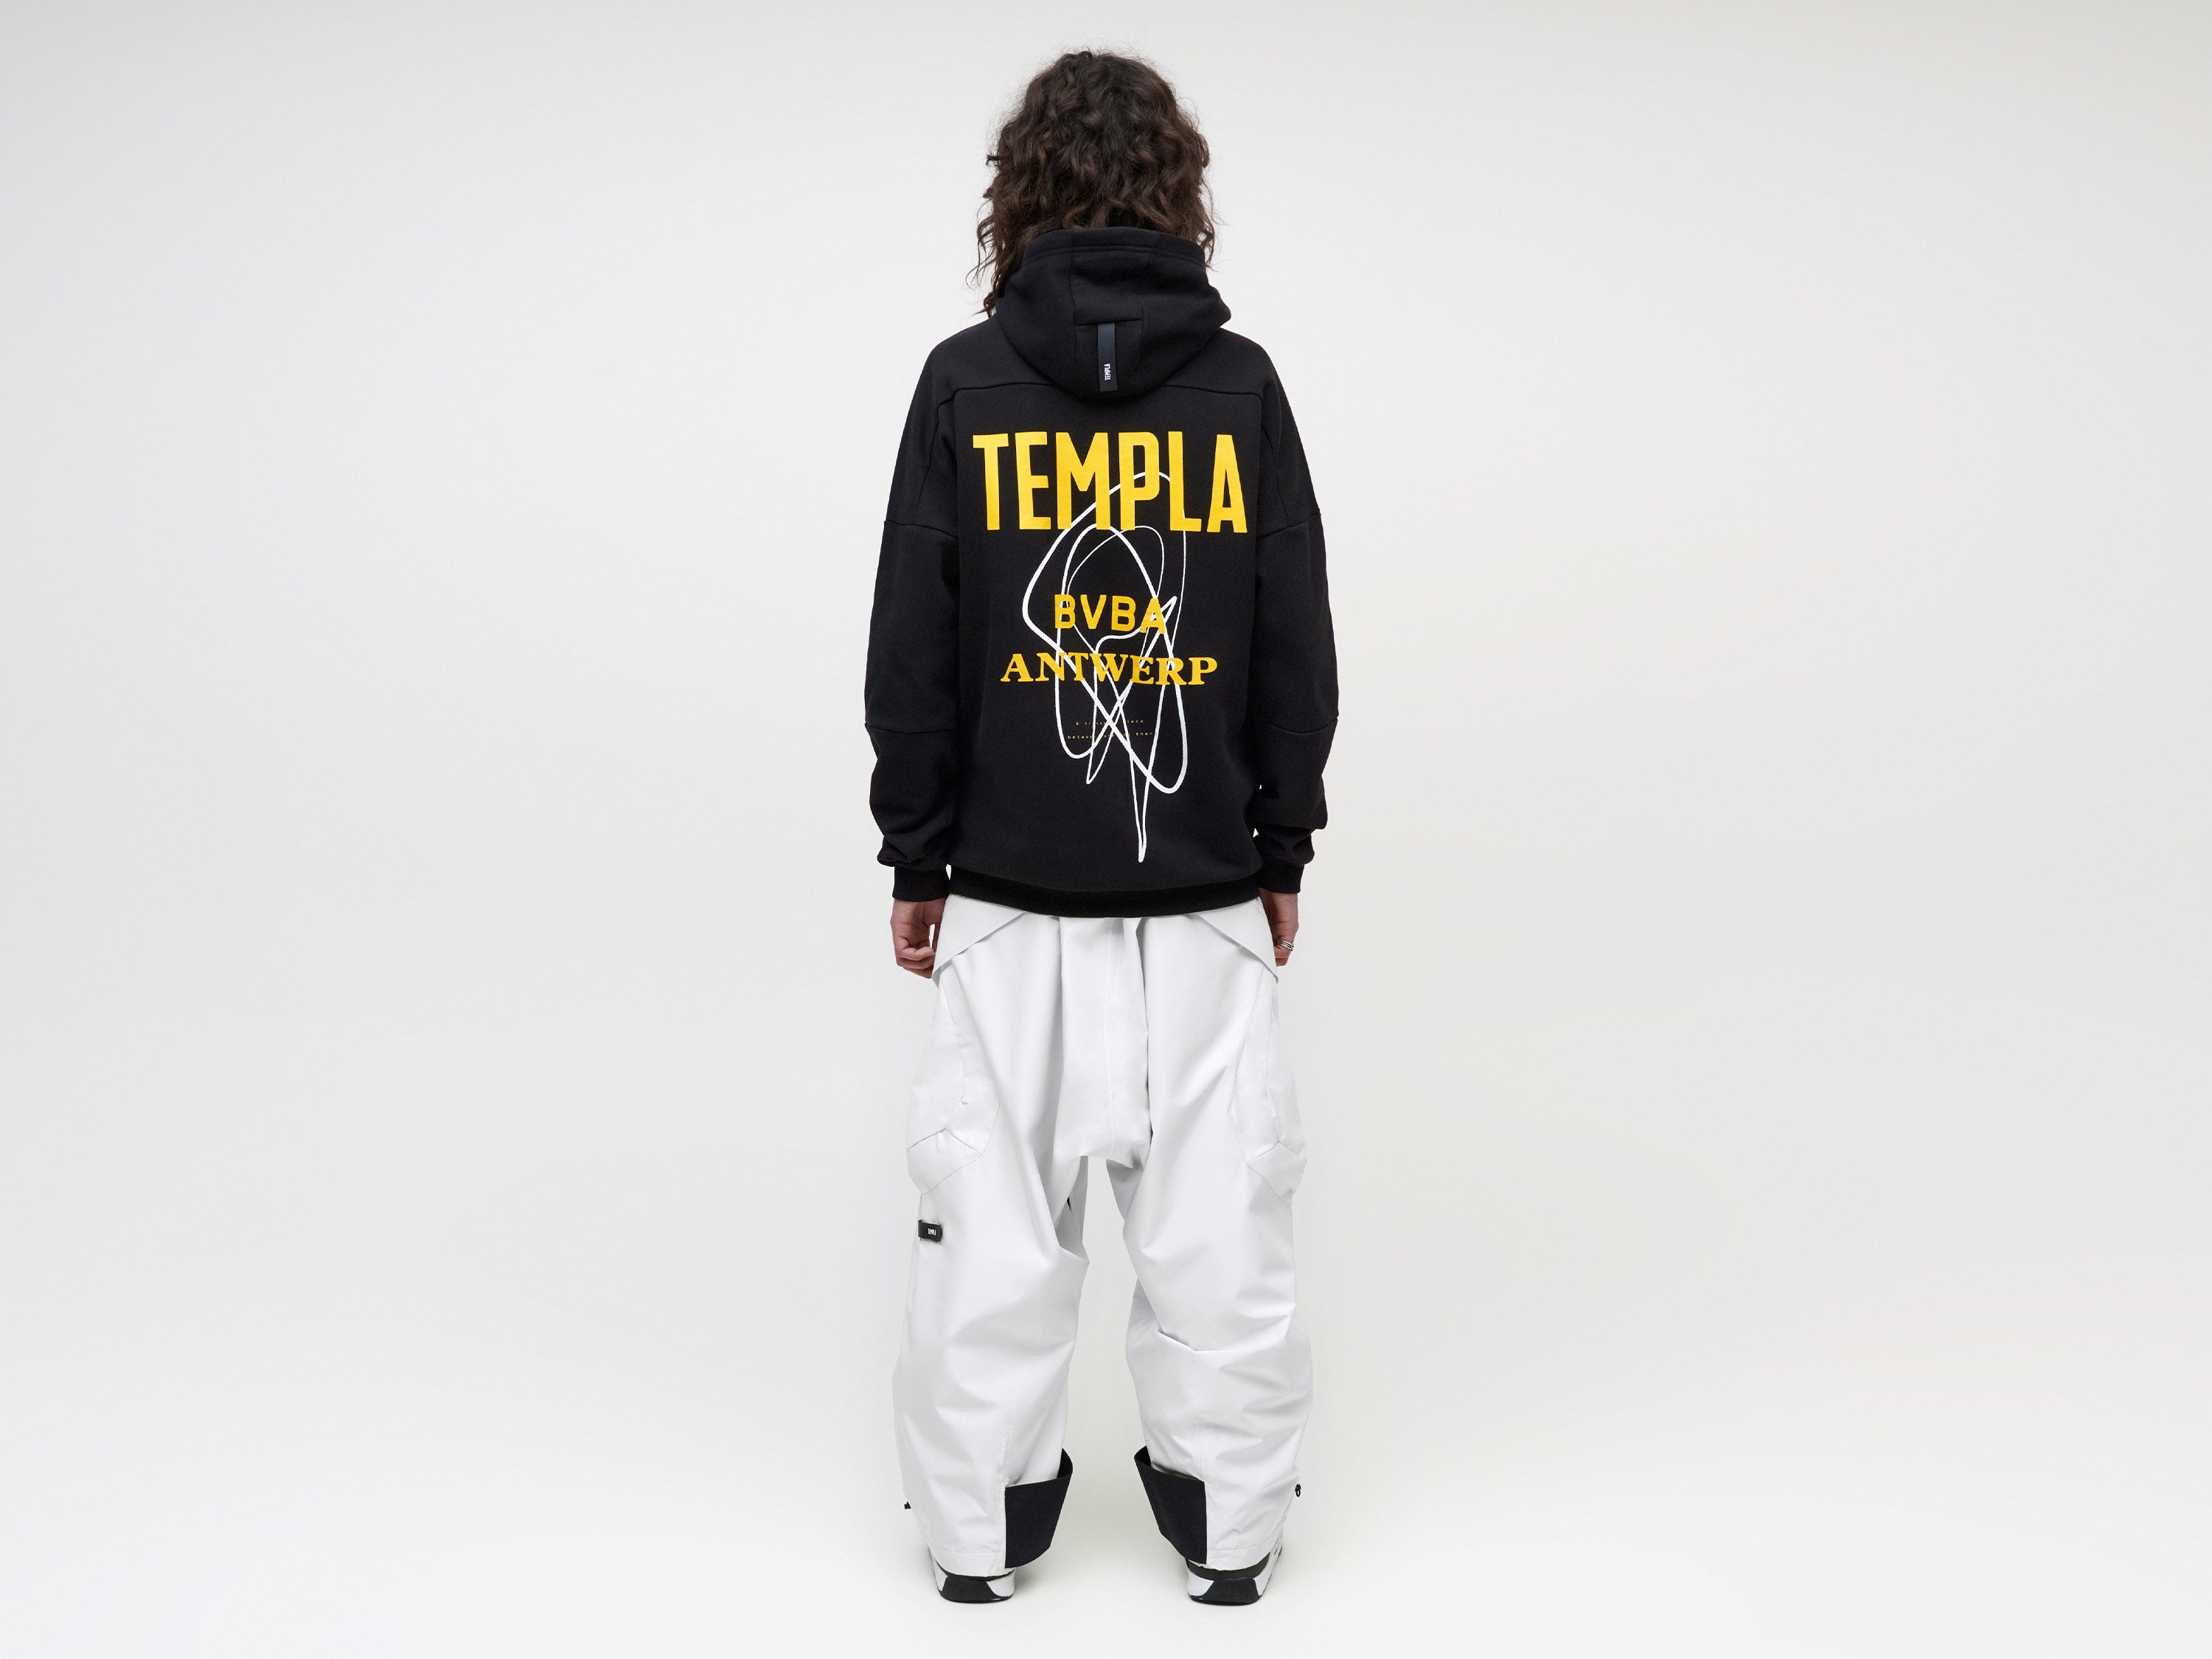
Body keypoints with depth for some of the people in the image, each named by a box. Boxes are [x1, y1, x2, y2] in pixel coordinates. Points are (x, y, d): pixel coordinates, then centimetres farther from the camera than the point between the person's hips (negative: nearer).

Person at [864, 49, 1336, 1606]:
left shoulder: (966, 382, -4)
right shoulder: (1240, 382, -2)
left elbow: (914, 646, -3)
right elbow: (1298, 646, 1)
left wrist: (919, 857, 6)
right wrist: (1282, 851, 10)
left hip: (1010, 895, 0)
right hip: (1201, 896, 1)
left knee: (998, 1209, 9)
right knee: (1217, 1211, 9)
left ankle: (986, 1522, 19)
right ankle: (1227, 1520, 19)